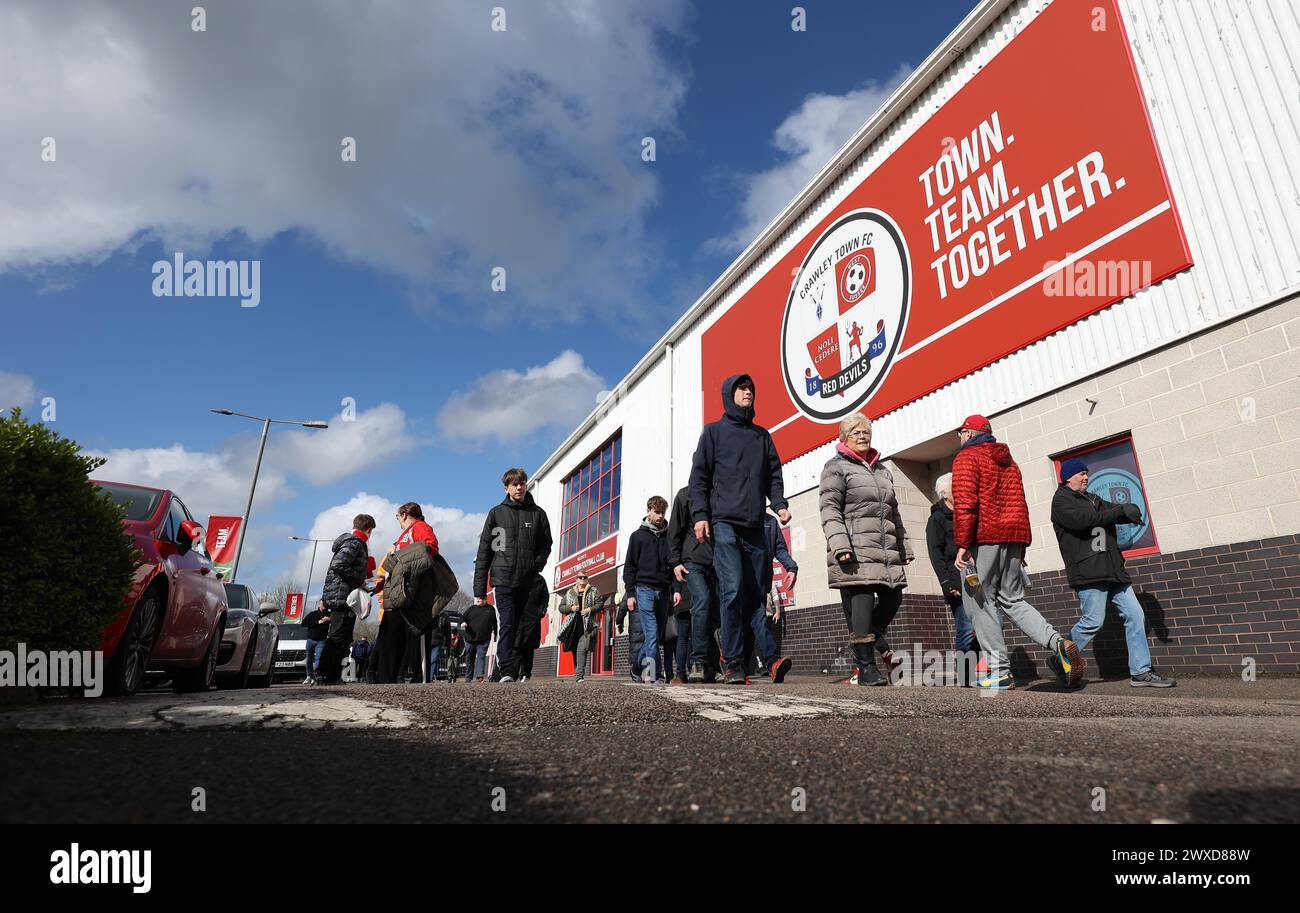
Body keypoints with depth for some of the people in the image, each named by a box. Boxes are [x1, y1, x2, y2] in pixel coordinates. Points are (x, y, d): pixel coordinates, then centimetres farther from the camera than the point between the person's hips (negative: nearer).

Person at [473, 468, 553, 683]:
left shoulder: (537, 513, 10)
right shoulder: (496, 513, 7)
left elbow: (546, 544, 15)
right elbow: (484, 552, 5)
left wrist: (537, 565, -6)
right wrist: (479, 589, 1)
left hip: (528, 581, 2)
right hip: (503, 579, -1)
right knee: (506, 624, -11)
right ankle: (506, 672, -10)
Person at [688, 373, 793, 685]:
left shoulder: (762, 435, 23)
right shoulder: (714, 432, 11)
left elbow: (774, 475, 19)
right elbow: (699, 476, 4)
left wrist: (780, 504, 0)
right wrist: (700, 514, -7)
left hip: (754, 528, 4)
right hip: (723, 523, -4)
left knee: (754, 595, 2)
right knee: (732, 590, -14)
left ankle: (770, 660, -1)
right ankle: (734, 663, -9)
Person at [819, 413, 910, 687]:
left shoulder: (883, 471, 26)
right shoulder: (836, 467, 4)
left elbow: (894, 513, 27)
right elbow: (829, 509, -7)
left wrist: (903, 548, 21)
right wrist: (840, 545, -18)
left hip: (886, 552, 7)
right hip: (855, 554, -7)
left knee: (893, 598, 6)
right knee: (861, 605, -7)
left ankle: (873, 635, 33)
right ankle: (866, 667, -1)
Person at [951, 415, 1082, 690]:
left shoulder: (966, 458, -2)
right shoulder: (1008, 460, 23)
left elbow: (965, 504, -15)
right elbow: (1020, 504, 23)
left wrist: (962, 545, -17)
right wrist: (1021, 546, 24)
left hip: (983, 538, -8)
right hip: (1013, 538, 8)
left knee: (982, 602, -2)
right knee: (1013, 599, 15)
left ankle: (999, 672, -4)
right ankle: (1058, 643, -5)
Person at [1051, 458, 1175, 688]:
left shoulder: (1092, 498, 24)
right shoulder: (1061, 501, -1)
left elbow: (1117, 512, 12)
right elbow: (1081, 520, -18)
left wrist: (1129, 510, -12)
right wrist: (1120, 511, -12)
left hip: (1112, 570, 9)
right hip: (1088, 571, -8)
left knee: (1135, 615, 4)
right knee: (1093, 620, -11)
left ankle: (1141, 672, 9)